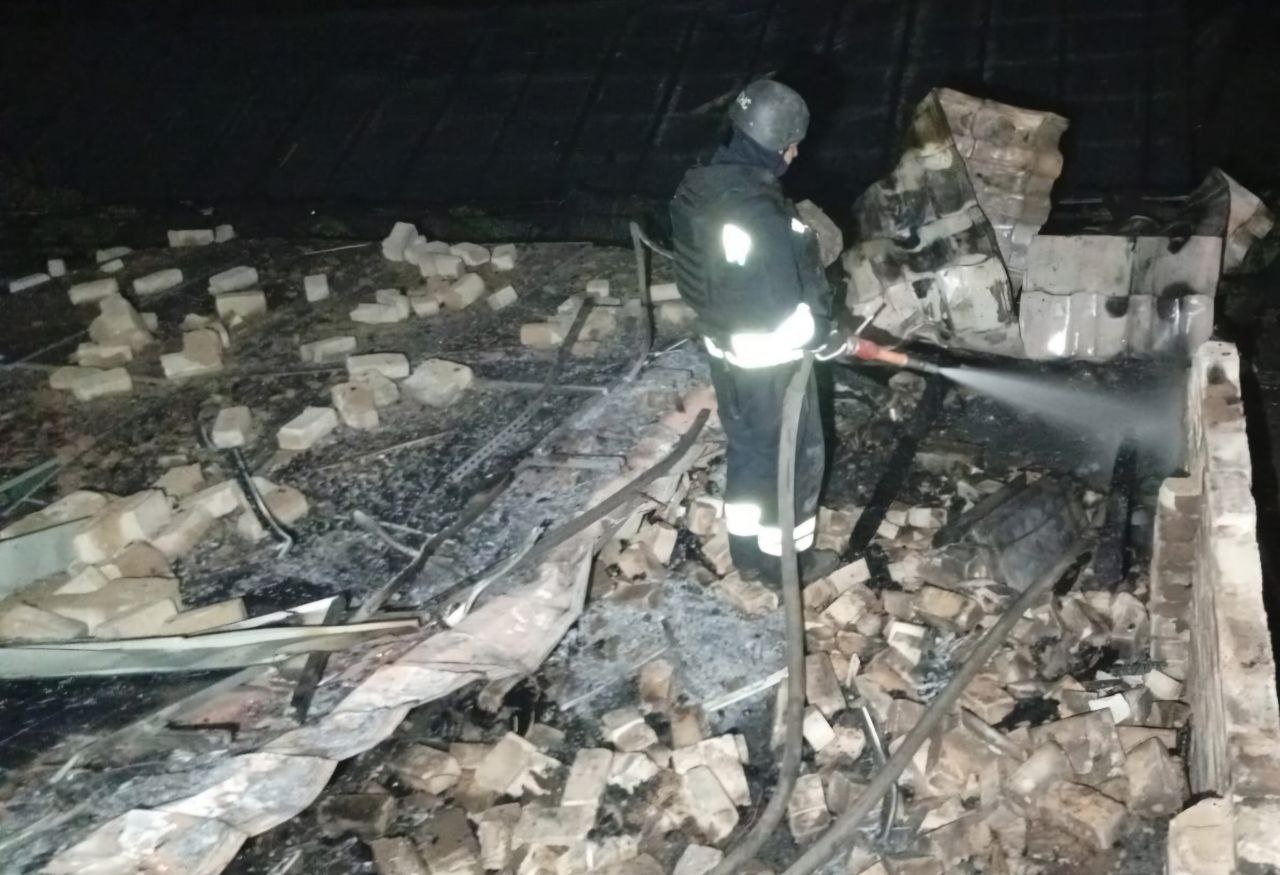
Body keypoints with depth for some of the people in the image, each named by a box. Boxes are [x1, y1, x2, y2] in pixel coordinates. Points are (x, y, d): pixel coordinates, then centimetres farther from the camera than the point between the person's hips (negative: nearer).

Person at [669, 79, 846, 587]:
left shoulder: (698, 187, -4)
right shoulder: (761, 215, -31)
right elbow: (783, 309, -27)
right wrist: (823, 338, -10)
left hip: (723, 345, 8)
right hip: (770, 359, -8)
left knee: (746, 447, 23)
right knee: (795, 457, 13)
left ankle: (747, 553, 39)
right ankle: (781, 562, 29)